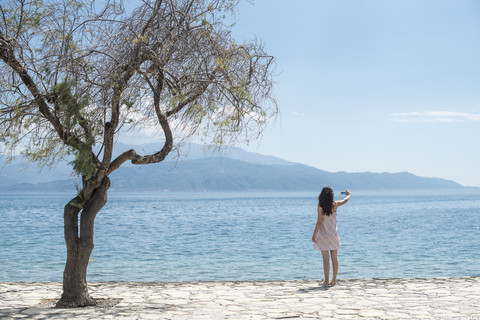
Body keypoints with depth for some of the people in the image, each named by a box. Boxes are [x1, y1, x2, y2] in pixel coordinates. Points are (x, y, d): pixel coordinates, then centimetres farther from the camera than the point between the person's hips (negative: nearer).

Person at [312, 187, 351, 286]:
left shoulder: (320, 207, -13)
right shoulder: (334, 205, -3)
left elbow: (319, 222, -14)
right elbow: (345, 201, 17)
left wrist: (314, 235, -6)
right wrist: (348, 194, 39)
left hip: (323, 235, -3)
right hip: (333, 234, 3)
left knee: (326, 259, 0)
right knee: (334, 258, 11)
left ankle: (326, 281, 3)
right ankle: (334, 280, 17)